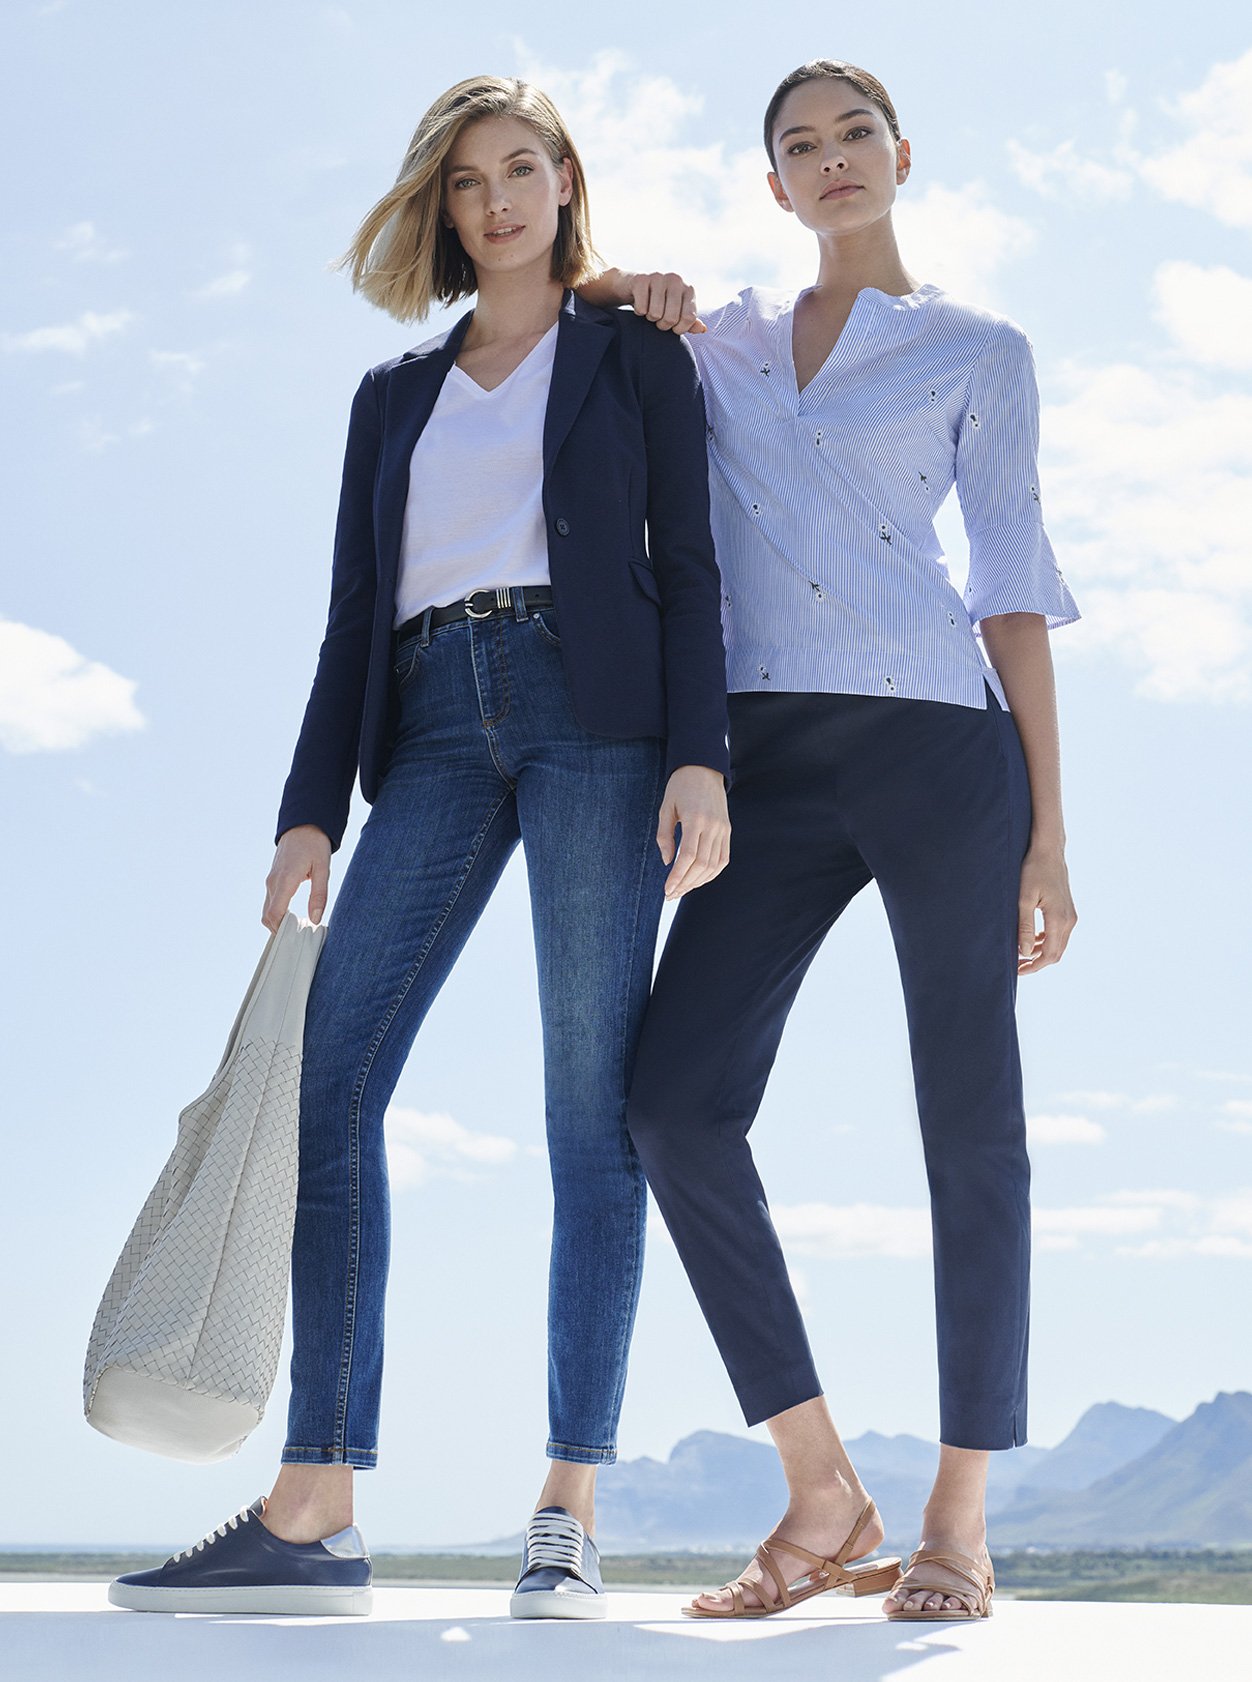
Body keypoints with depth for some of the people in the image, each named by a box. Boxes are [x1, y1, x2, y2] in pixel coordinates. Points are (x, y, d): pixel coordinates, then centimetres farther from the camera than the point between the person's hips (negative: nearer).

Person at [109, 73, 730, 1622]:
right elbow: (355, 615, 18)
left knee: (591, 1101, -9)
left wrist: (698, 757, -10)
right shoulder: (395, 398, 25)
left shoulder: (636, 356, 16)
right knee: (326, 1081, -11)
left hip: (593, 707, -3)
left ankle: (568, 1511, -7)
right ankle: (312, 1514, -11)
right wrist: (311, 813, 6)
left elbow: (685, 564, 5)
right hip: (436, 726, 4)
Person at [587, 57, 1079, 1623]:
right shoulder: (717, 337, 20)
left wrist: (1046, 829, -1)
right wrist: (637, 303, 11)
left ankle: (958, 1520, 6)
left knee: (968, 1118, -3)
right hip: (773, 765, 3)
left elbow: (1015, 587, 6)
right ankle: (820, 1492, -3)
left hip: (935, 741, -3)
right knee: (678, 1098, -12)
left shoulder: (978, 350, 11)